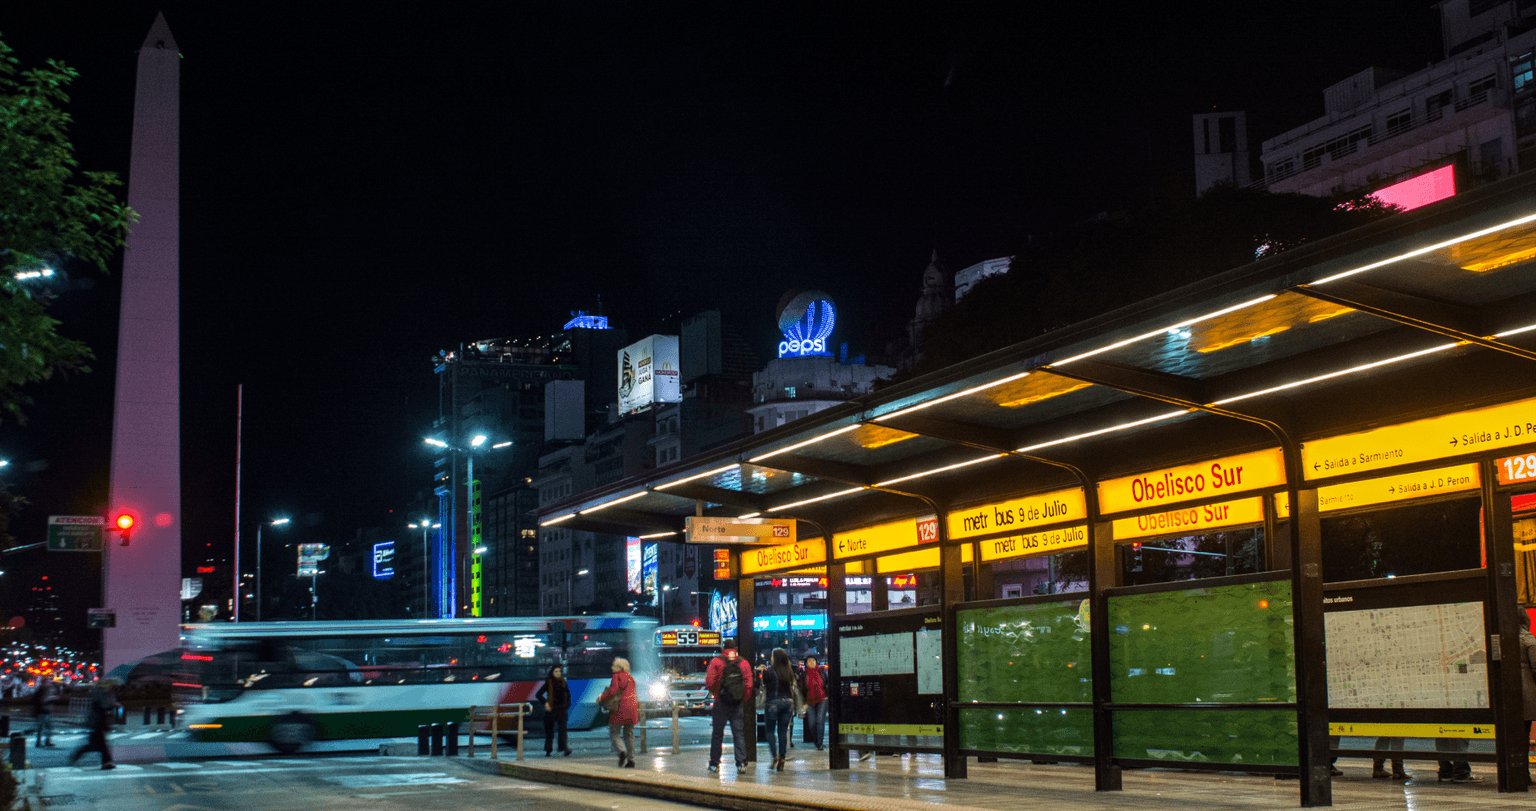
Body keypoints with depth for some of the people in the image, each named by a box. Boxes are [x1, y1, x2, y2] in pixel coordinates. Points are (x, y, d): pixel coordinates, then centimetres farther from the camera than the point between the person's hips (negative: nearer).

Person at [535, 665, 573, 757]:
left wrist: (567, 705, 9)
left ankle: (564, 748, -23)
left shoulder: (563, 682, 9)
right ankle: (548, 751, 13)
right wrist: (545, 702, -13)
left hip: (561, 709, 2)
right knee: (549, 730, 4)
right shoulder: (548, 683, -1)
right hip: (551, 709, -2)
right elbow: (538, 695, -2)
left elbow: (568, 694, 22)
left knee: (562, 728, -14)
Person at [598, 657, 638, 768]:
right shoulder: (631, 678, 13)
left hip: (619, 708, -6)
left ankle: (621, 750, -23)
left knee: (614, 733, 2)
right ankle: (631, 759, 6)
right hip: (632, 707, 6)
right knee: (629, 734, 10)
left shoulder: (616, 677, -6)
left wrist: (601, 698, -3)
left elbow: (612, 691, -15)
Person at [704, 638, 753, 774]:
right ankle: (741, 763, -1)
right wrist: (744, 699, 9)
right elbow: (749, 684, 0)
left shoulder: (716, 662, -4)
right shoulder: (744, 663, 4)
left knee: (717, 733, 5)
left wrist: (715, 694, 8)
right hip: (738, 704, 2)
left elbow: (709, 682, -8)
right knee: (738, 733, 6)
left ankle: (714, 764, 8)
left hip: (721, 702, -2)